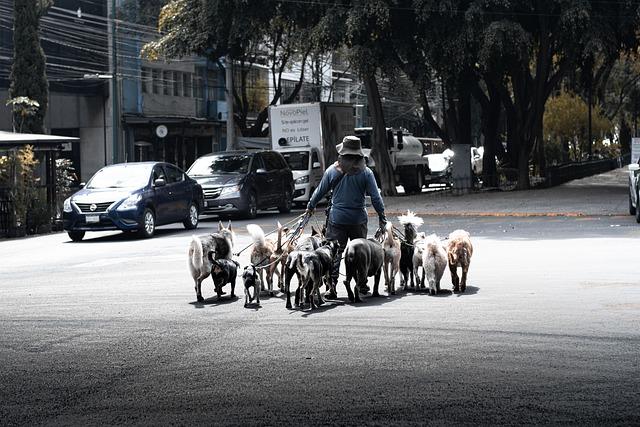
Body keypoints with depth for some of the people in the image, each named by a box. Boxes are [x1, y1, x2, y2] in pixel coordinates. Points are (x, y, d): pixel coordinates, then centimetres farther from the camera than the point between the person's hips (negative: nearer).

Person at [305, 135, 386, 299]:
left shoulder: (332, 171, -4)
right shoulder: (365, 172, -7)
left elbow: (320, 192, 8)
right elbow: (375, 197, -5)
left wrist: (310, 207, 24)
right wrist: (382, 217, 6)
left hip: (336, 218, 0)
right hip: (358, 219, 0)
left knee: (334, 253, 2)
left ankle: (332, 287, -5)